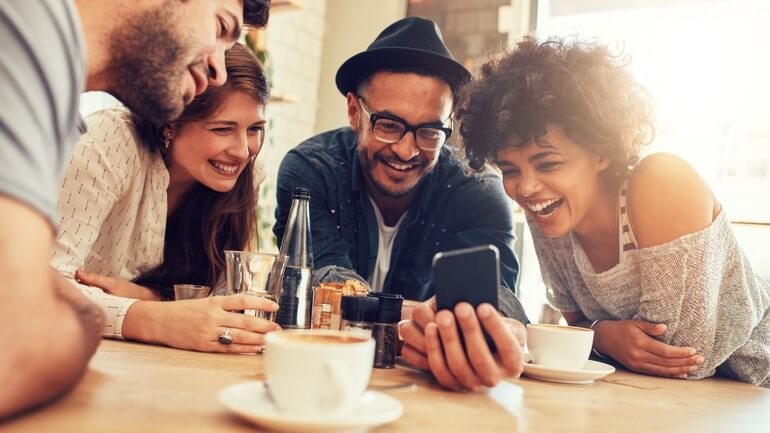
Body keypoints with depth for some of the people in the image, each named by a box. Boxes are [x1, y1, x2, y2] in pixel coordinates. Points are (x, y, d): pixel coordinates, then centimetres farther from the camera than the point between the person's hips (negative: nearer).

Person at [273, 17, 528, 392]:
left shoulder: (478, 194, -11)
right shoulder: (309, 170, -13)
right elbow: (326, 282, -25)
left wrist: (494, 332, -50)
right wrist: (430, 322, -43)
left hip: (423, 382, 2)